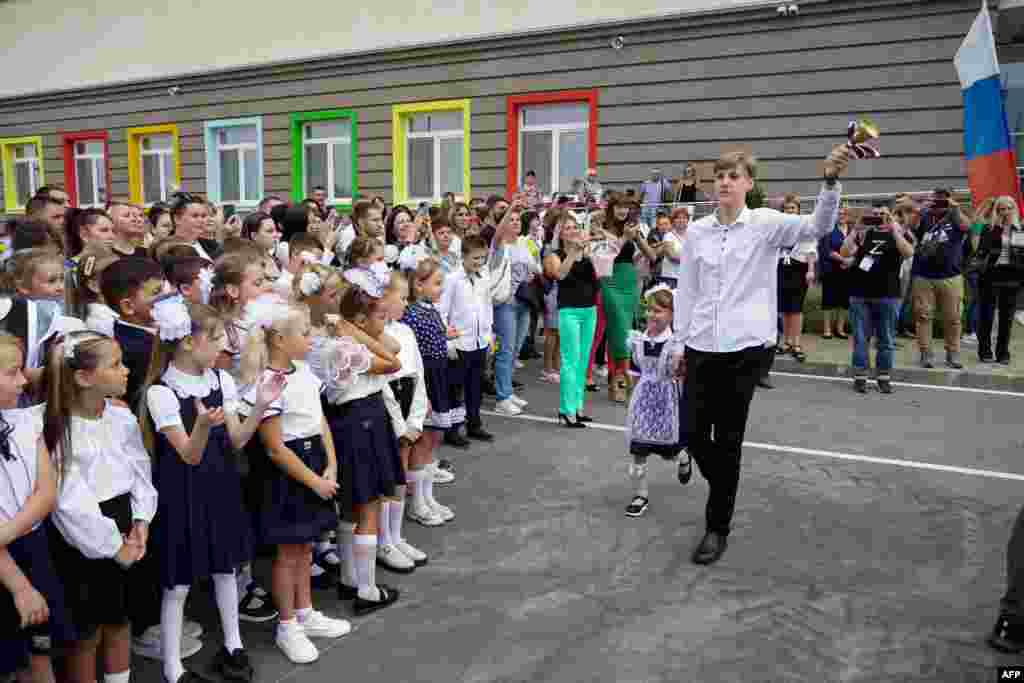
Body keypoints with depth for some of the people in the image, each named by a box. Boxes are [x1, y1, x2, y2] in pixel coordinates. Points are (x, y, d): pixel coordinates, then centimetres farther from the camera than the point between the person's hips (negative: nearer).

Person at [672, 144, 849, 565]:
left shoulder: (765, 224, -2)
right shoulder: (696, 231, 6)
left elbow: (818, 226, -18)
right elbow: (686, 291, 10)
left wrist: (830, 180, -35)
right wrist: (680, 345, 11)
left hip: (744, 348, -3)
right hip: (701, 347, 3)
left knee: (728, 439, 4)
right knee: (694, 432, 6)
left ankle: (718, 526, 21)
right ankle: (724, 487, 39)